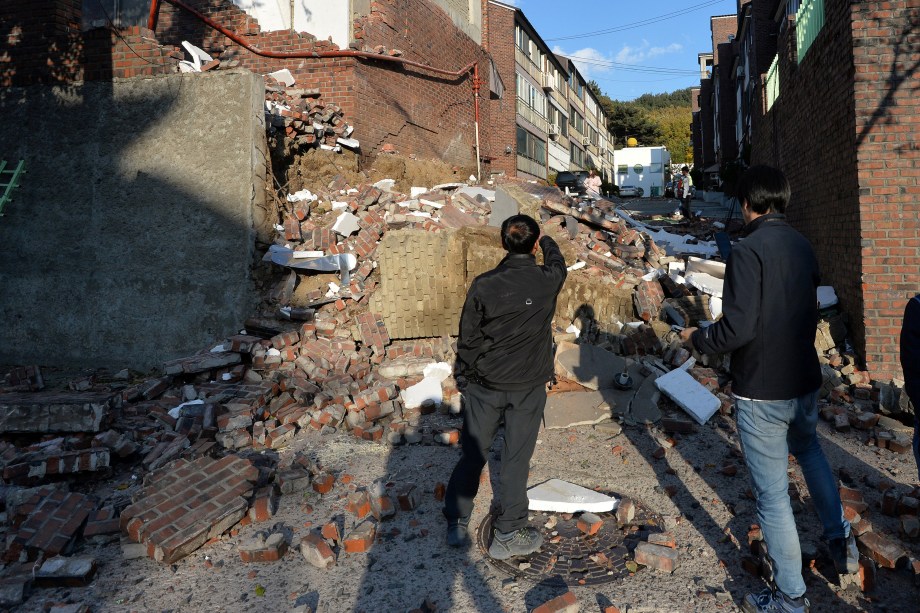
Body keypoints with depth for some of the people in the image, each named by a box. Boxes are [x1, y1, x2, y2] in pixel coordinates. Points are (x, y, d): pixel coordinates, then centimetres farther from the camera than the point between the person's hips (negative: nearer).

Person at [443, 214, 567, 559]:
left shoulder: (484, 285, -12)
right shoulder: (547, 282, -10)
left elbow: (467, 337, -4)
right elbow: (557, 262, 16)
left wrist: (462, 377, 11)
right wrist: (546, 240, 37)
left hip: (484, 384, 1)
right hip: (528, 387, 0)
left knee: (472, 454, 14)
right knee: (516, 459, 10)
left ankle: (457, 525, 25)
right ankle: (507, 536, 21)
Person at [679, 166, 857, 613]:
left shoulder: (749, 250, -20)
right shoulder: (803, 246, 4)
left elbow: (737, 329, -24)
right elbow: (810, 312, 13)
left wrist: (696, 338, -6)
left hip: (761, 394, -8)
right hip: (805, 383, 8)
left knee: (772, 493, 5)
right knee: (809, 450, 35)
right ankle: (841, 542, 41)